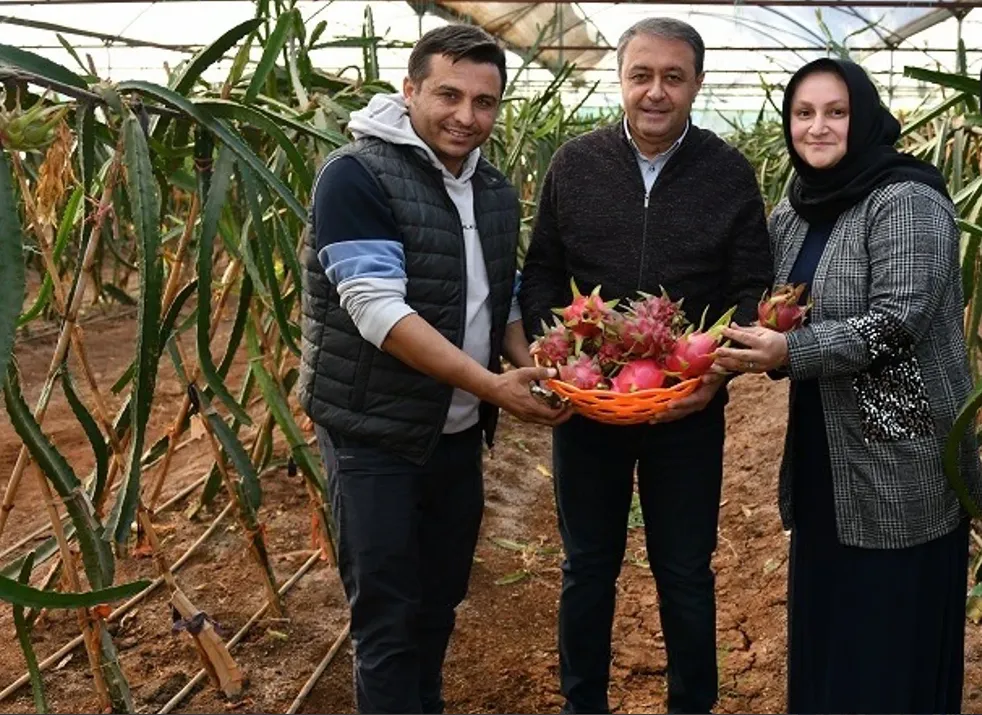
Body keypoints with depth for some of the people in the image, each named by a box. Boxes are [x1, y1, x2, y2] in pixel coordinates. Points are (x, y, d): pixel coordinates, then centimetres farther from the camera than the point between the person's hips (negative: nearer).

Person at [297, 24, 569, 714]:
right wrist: (491, 385, -27)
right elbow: (378, 309, -25)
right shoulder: (357, 176, -17)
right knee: (387, 613, 3)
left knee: (442, 598, 19)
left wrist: (530, 369, -4)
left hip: (460, 432, 7)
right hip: (375, 434, -7)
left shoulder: (497, 190, 6)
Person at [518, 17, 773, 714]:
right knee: (588, 567, 16)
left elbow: (753, 290, -3)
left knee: (685, 573, 12)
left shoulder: (730, 173, -4)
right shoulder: (574, 163, -1)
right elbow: (541, 274, 4)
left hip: (689, 409, -1)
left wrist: (719, 368, -19)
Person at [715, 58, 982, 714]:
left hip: (900, 464, -7)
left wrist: (791, 352, -29)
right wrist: (759, 346, -3)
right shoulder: (794, 210, 9)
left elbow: (897, 323, -22)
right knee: (823, 623, 19)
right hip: (823, 457, 8)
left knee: (892, 636, 4)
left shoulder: (906, 201, -14)